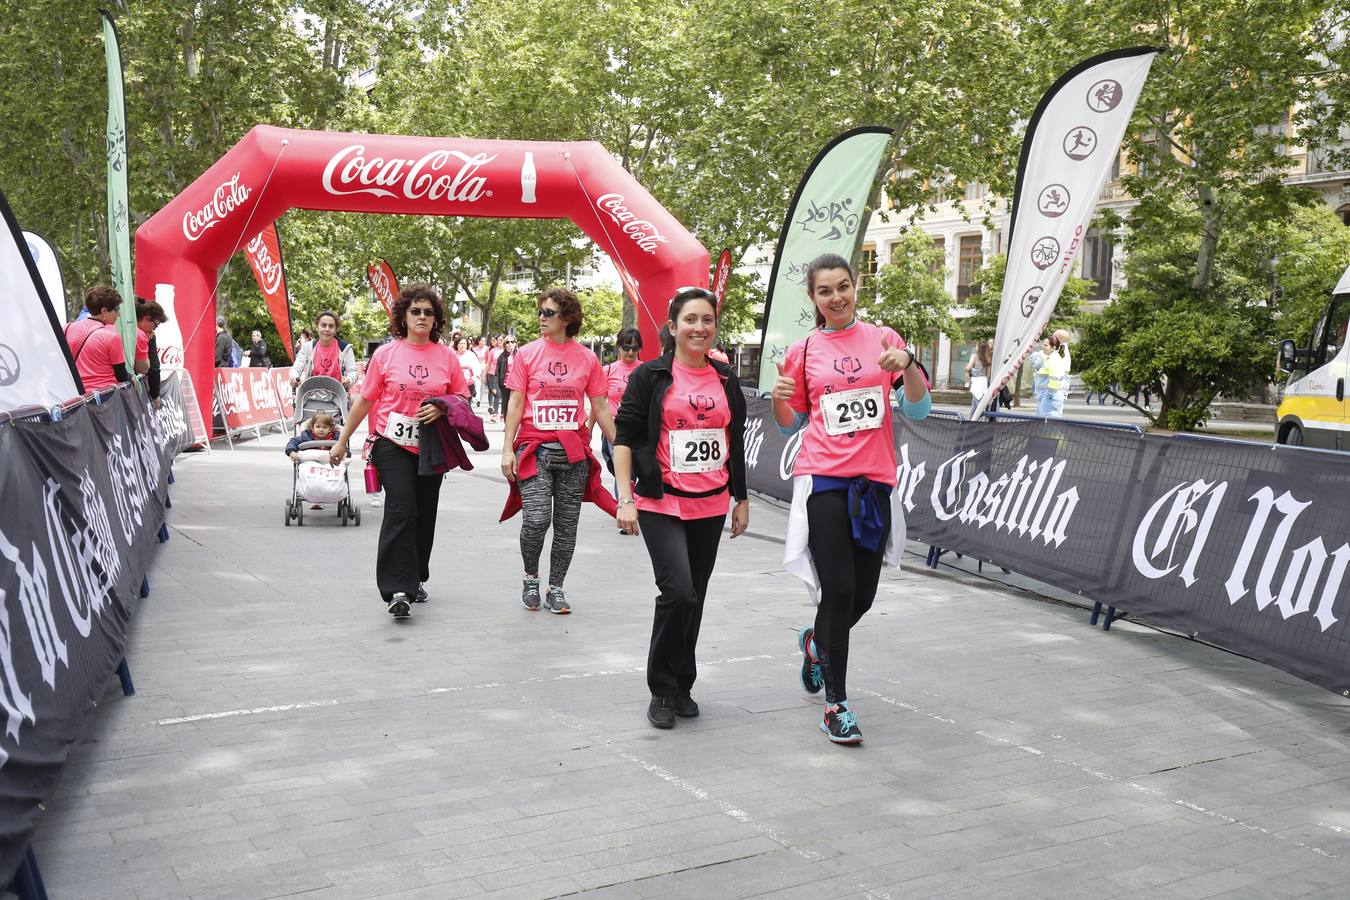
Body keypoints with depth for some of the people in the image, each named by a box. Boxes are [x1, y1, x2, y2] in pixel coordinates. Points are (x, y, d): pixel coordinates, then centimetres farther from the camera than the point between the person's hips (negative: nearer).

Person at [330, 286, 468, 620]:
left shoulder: (447, 357, 4)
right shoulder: (386, 354, 0)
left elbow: (462, 401, 10)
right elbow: (364, 401, 6)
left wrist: (441, 409, -12)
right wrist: (342, 441, 9)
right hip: (393, 445, -3)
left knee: (424, 515, 10)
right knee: (401, 511, -14)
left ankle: (415, 579, 28)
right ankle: (398, 590, -16)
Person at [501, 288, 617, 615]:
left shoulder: (587, 358, 6)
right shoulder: (527, 354, 3)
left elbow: (600, 408, 10)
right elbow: (515, 404, 3)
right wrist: (508, 449, -4)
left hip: (574, 452, 2)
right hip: (534, 448, -2)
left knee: (566, 525, 5)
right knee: (536, 520, -13)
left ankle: (555, 588, 19)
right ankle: (530, 577, 13)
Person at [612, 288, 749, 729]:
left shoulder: (726, 379, 11)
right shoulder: (650, 376, -3)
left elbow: (736, 443, 18)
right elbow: (624, 437, -5)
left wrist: (742, 500, 18)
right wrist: (625, 498, -12)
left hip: (711, 506, 5)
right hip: (662, 505, -5)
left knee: (694, 598, 9)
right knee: (678, 592, -17)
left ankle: (681, 687, 24)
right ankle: (662, 690, 0)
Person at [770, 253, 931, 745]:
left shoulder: (883, 338, 7)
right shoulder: (803, 351, 5)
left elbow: (919, 409, 2)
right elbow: (791, 424, 14)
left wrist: (906, 364, -16)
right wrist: (779, 399, -8)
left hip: (875, 482, 2)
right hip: (823, 480, -2)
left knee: (862, 596, 8)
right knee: (839, 590, -10)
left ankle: (815, 643, 41)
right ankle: (836, 704, 3)